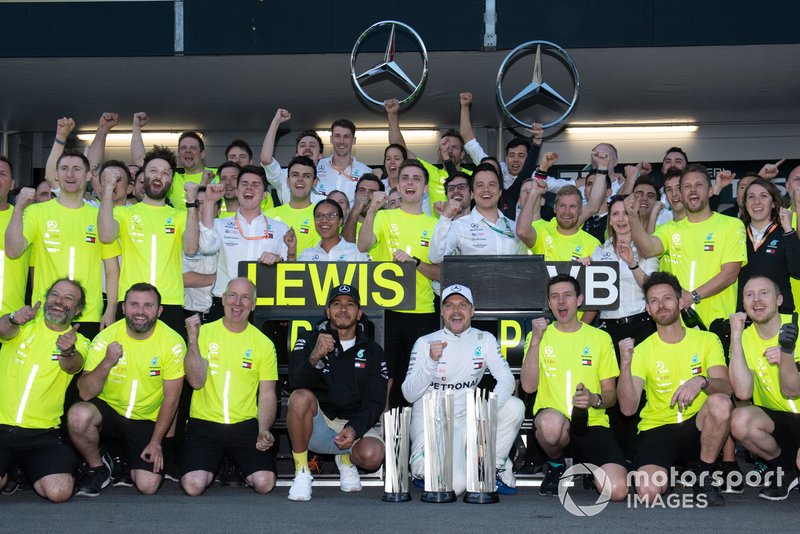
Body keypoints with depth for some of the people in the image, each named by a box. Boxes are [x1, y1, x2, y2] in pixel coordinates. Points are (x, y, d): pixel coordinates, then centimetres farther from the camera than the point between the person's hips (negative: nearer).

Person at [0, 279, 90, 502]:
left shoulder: (78, 342, 6)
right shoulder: (24, 325, 6)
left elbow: (72, 367, -17)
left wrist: (68, 352, -42)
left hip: (42, 432, 1)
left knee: (59, 492, -19)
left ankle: (27, 469, 16)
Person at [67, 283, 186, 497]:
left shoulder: (173, 343, -13)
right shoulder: (105, 338, -11)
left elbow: (171, 399, -6)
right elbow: (85, 393, -15)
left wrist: (156, 442, -7)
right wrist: (107, 363, -31)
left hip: (146, 421, 0)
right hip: (108, 408, 0)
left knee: (148, 486, -16)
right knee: (78, 415, -33)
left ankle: (138, 459, 21)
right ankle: (98, 467, -3)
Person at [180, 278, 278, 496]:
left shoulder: (264, 344, 5)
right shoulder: (204, 333, 2)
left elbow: (267, 394, 5)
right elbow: (196, 381, -9)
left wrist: (264, 430, -11)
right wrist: (193, 341, -19)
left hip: (246, 425, 1)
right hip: (204, 423, -1)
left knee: (265, 483, -19)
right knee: (193, 485, -21)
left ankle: (240, 465, 17)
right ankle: (213, 467, 16)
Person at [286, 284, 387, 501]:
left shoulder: (372, 351, 6)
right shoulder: (310, 341, 3)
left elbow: (375, 401, 0)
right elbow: (296, 382, -16)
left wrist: (354, 429, -20)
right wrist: (314, 357, -37)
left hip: (356, 424, 1)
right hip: (317, 423, -1)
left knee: (372, 456, -30)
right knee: (301, 397, -32)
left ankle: (346, 460, 11)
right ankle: (302, 471, -15)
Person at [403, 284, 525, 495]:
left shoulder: (484, 340, 3)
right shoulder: (425, 343, -5)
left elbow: (506, 379, -9)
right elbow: (409, 395, -11)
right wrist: (431, 361, -26)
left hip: (465, 420, 4)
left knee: (514, 407, -21)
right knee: (455, 485, -27)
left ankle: (497, 469, -1)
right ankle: (422, 466, 9)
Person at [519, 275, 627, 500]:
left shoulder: (600, 338, 11)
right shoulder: (538, 336, 8)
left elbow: (611, 394, 12)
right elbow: (528, 386, -6)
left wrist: (595, 400, -12)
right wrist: (535, 341, -14)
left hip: (593, 423, 1)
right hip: (552, 417, -1)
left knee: (617, 491, -23)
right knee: (551, 423, -40)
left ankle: (586, 464, 14)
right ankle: (556, 465, -4)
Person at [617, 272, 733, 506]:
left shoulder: (707, 340, 3)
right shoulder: (642, 350, 1)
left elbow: (726, 387, -12)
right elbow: (628, 408, -10)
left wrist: (701, 381, -34)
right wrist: (625, 364, -24)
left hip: (696, 426, 1)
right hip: (657, 428, -1)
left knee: (721, 403, -33)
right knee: (649, 491, -29)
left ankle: (704, 478, -11)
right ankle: (664, 471, 11)